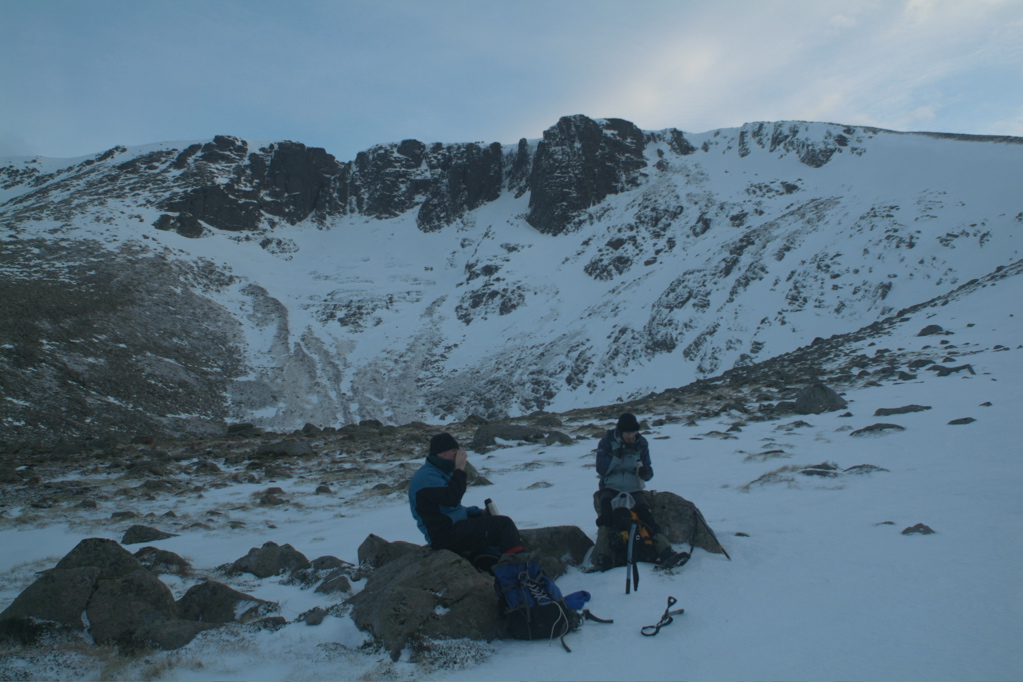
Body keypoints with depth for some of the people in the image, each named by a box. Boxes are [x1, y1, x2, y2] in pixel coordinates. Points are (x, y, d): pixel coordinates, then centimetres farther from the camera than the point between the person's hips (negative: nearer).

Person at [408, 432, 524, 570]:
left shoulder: (440, 472, 20)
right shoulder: (426, 476, -14)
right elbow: (451, 498, -29)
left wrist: (479, 512, 12)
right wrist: (459, 470, -19)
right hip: (444, 535, -11)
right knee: (503, 524, -15)